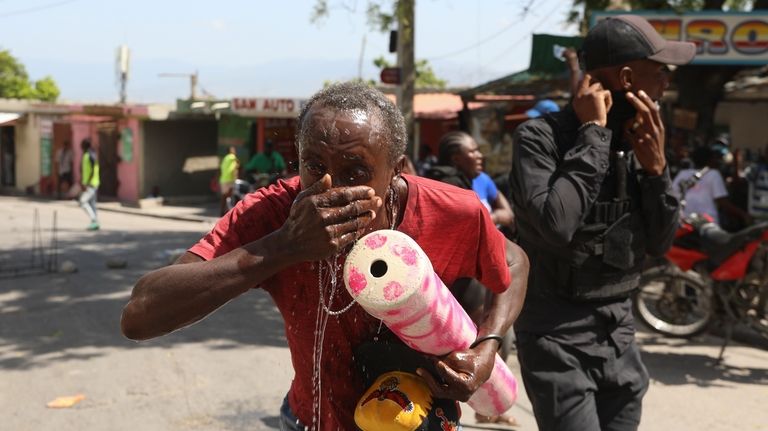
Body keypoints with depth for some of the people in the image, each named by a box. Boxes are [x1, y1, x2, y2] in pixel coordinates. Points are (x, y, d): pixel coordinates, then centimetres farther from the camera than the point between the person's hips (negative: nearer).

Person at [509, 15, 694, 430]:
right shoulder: (540, 136, -14)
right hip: (559, 337, -6)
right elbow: (556, 226, -30)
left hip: (619, 334, 6)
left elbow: (659, 243, 7)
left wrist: (655, 167, -9)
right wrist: (593, 133, -20)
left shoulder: (633, 140, 4)